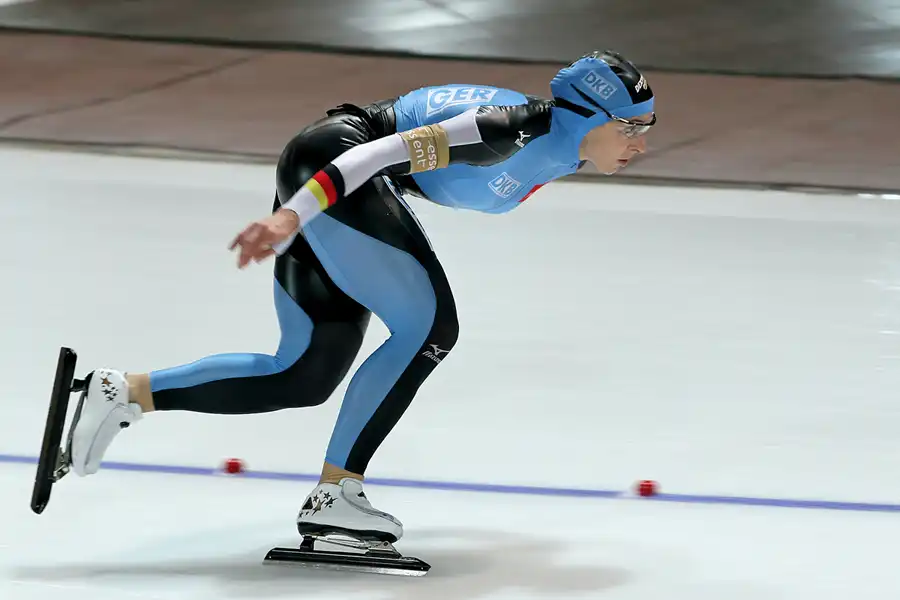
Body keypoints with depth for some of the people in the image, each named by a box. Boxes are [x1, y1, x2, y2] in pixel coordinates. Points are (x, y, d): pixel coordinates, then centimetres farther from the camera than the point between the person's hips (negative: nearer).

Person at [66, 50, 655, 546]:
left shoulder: (550, 156, 9)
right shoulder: (521, 128, -21)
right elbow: (400, 147, -28)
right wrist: (291, 216, -34)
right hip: (327, 169, -10)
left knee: (305, 378, 8)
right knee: (427, 327, -15)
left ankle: (124, 392, 10)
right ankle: (334, 494, -10)